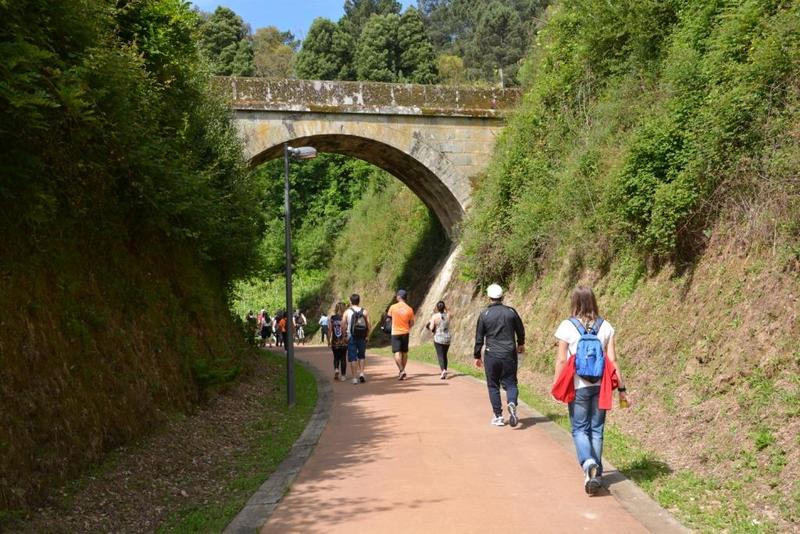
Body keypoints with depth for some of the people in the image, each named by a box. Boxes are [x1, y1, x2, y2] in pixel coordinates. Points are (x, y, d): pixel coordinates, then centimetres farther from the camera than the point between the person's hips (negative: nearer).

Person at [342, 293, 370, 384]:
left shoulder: (347, 312, -4)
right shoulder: (364, 312, 0)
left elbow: (343, 326, -7)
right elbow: (369, 326, -1)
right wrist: (366, 336, 12)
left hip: (351, 337, -1)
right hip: (362, 338, 2)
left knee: (352, 358, 4)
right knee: (362, 356, 19)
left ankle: (354, 378, 4)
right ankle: (361, 373, 5)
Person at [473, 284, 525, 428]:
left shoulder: (484, 315, -4)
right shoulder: (511, 312, -1)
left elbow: (479, 338, -1)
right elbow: (520, 330, 11)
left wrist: (477, 356, 10)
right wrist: (521, 344, 30)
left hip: (491, 355, -1)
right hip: (510, 354, 1)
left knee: (493, 385, 11)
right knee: (510, 383, 9)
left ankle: (498, 416, 11)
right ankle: (512, 404, -20)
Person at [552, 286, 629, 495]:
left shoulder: (567, 326, -7)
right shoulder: (606, 327, 0)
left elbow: (561, 360, -6)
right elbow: (612, 361, -1)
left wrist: (555, 385, 5)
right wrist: (621, 388, 5)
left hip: (578, 386, -2)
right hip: (600, 386, 2)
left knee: (579, 429, 8)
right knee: (596, 429, 14)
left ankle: (589, 464, -17)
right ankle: (596, 473, 17)